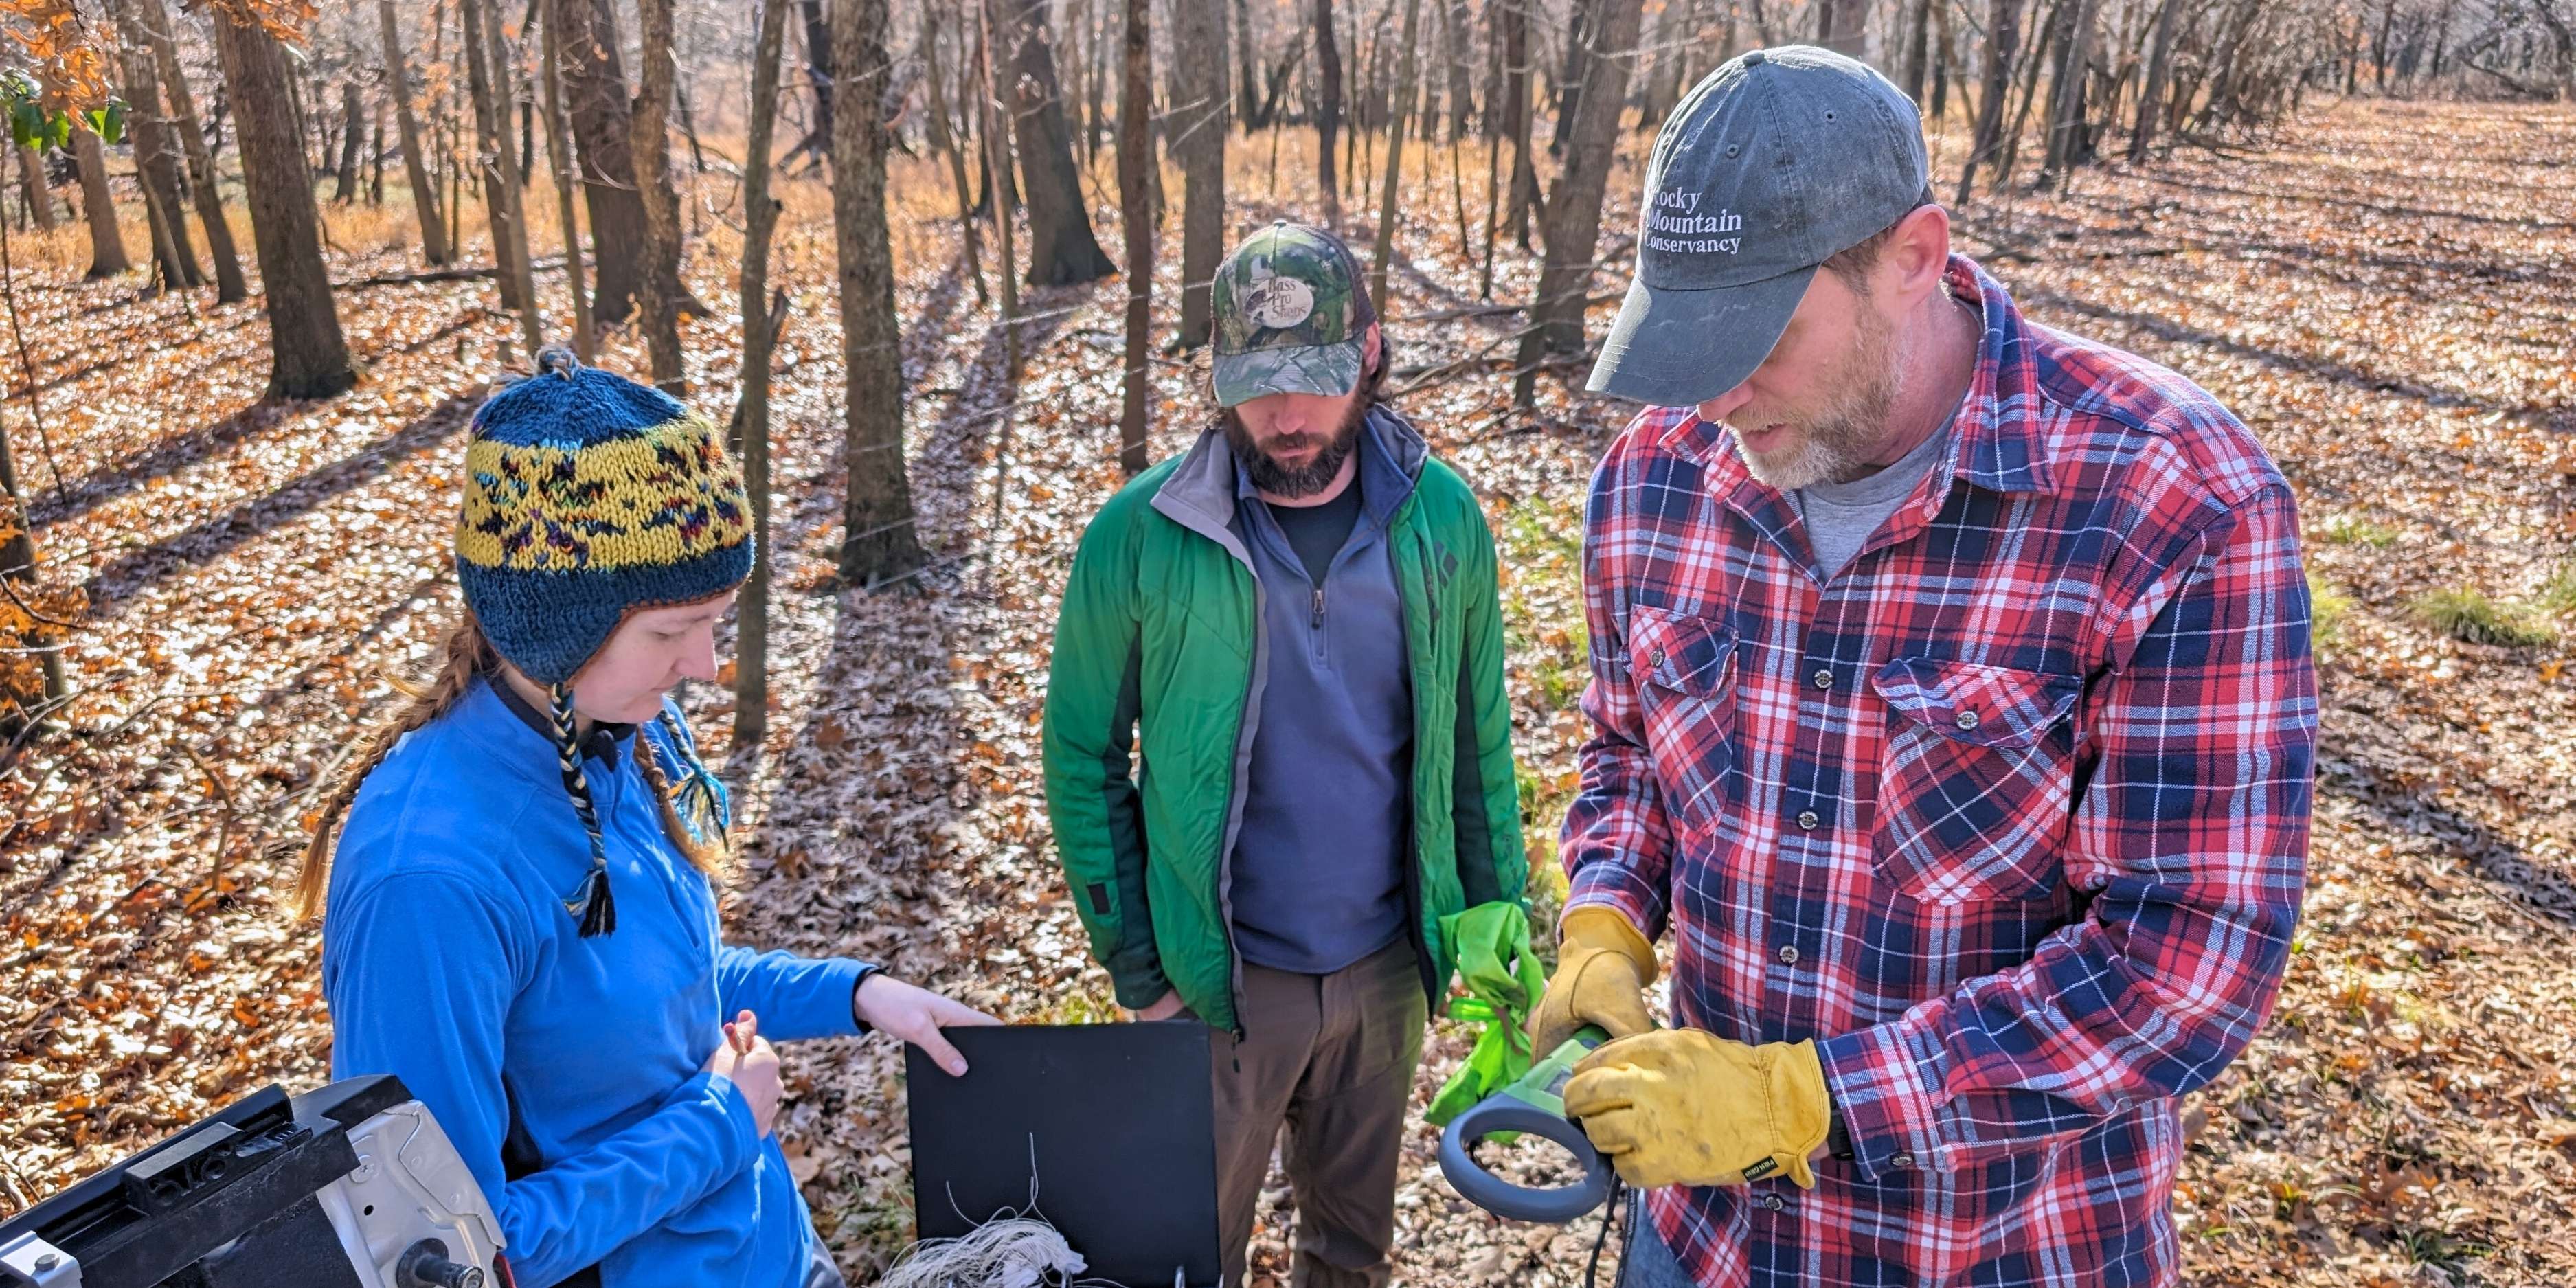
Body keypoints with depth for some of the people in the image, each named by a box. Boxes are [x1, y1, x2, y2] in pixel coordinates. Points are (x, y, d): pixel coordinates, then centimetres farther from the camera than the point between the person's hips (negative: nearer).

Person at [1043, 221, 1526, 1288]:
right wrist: (1134, 967, -7)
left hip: (1390, 965, 3)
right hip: (1220, 984, -2)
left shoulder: (1441, 519, -7)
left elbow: (1480, 738, 3)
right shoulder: (1140, 538, -15)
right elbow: (1082, 758, -7)